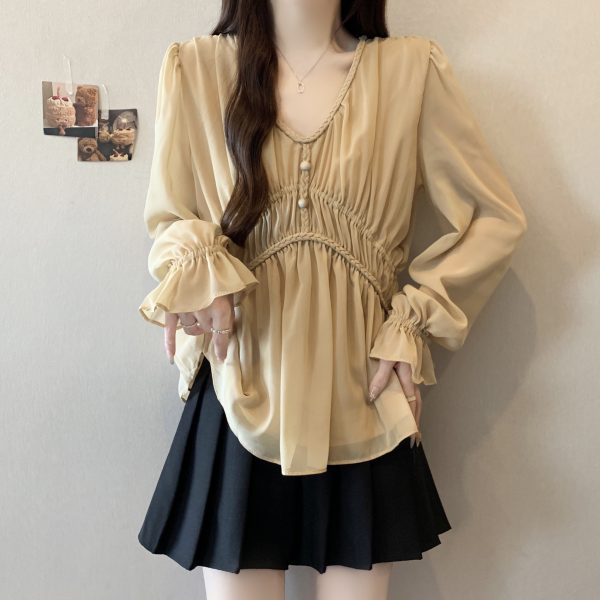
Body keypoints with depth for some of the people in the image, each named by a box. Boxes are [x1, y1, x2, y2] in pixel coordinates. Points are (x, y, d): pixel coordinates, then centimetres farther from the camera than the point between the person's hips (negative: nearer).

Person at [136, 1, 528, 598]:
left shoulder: (413, 69, 1)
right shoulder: (195, 68, 2)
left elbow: (497, 218, 5)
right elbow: (168, 219, 9)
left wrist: (412, 322, -3)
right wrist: (196, 268, -14)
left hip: (359, 399, 1)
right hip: (242, 397, 0)